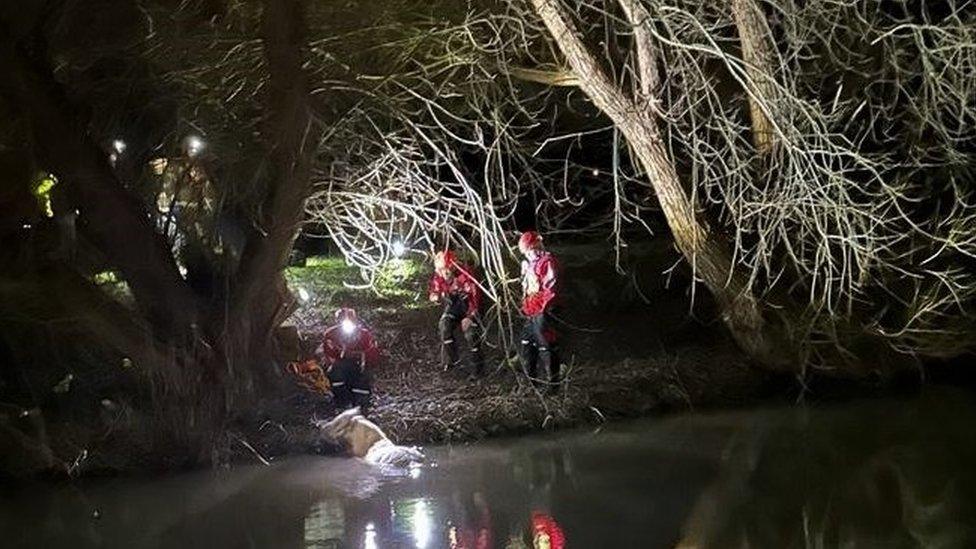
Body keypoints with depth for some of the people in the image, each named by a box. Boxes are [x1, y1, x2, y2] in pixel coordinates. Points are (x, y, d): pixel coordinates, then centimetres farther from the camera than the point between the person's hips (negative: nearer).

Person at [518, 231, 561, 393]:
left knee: (546, 347, -6)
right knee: (527, 345, 16)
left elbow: (550, 288, -17)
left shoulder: (546, 261, -13)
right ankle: (532, 379, 28)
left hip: (541, 311, -9)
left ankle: (554, 382, 2)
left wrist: (544, 310, -18)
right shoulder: (528, 263, 16)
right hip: (530, 311, 9)